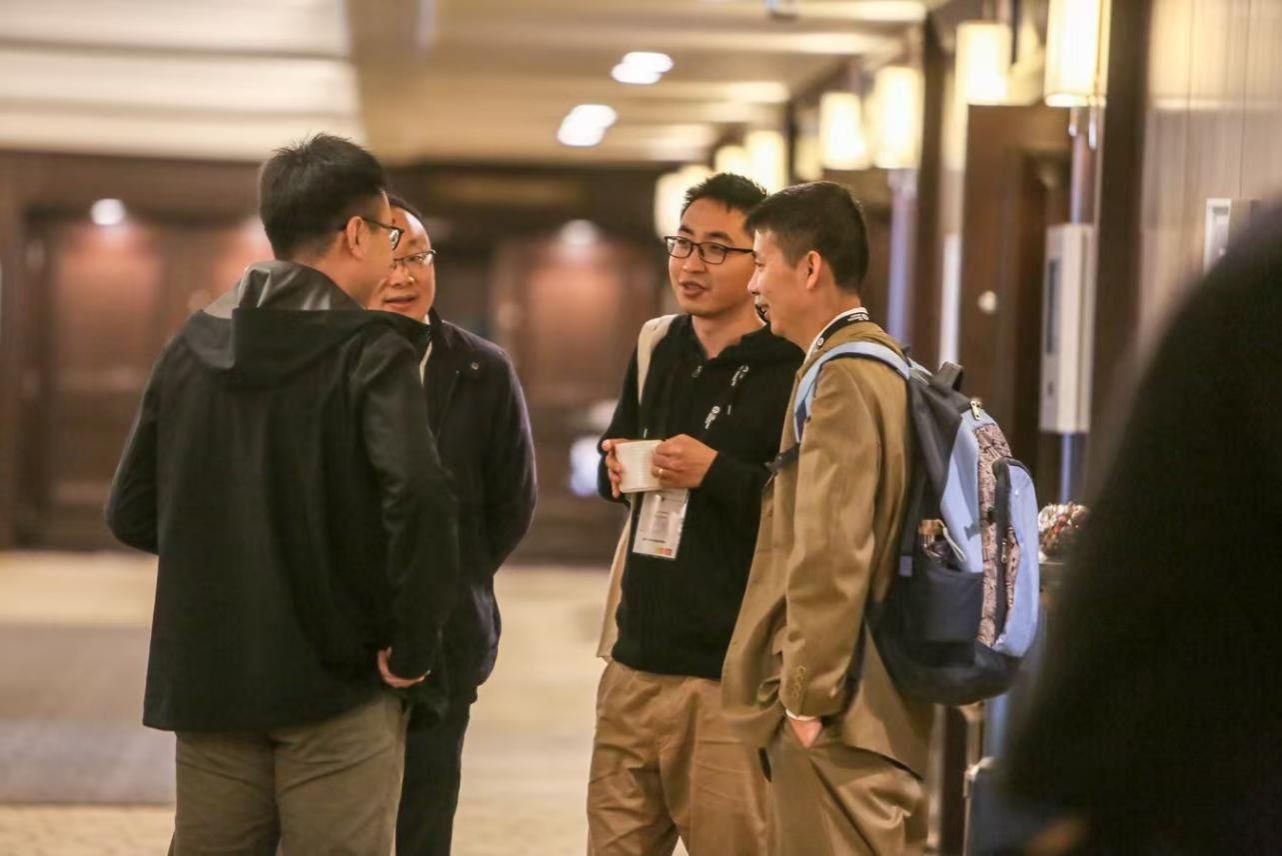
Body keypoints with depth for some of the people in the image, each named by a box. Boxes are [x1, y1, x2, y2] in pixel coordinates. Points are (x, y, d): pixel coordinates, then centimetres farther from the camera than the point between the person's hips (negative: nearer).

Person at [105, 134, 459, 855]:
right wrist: (414, 646, -15)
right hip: (337, 682, -5)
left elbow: (133, 513, 9)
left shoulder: (193, 346, 8)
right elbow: (419, 498, -26)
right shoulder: (373, 352, -9)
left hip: (207, 678, 5)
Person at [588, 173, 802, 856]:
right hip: (638, 658, 7)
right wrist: (616, 471, 4)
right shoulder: (658, 351, 13)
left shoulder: (791, 375, -9)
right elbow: (613, 459, 26)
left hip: (730, 673, -6)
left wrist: (717, 472, -18)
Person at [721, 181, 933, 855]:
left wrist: (807, 695, -17)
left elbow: (832, 555, -22)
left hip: (839, 710, -10)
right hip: (888, 705, 10)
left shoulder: (841, 379, -16)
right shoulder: (886, 366, 14)